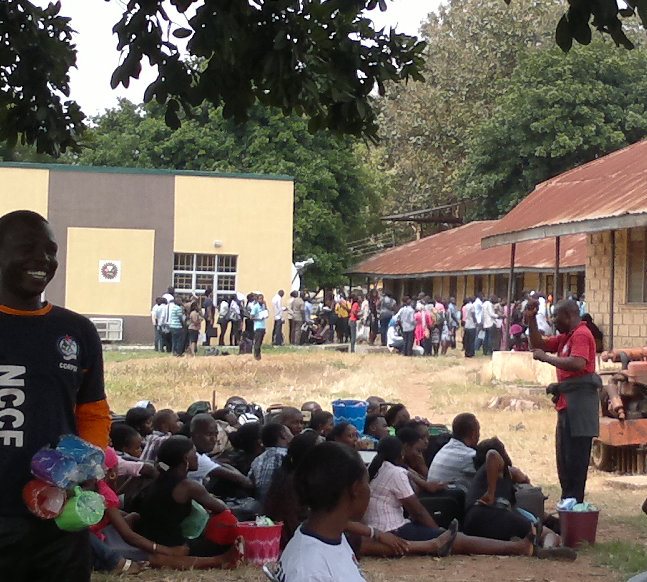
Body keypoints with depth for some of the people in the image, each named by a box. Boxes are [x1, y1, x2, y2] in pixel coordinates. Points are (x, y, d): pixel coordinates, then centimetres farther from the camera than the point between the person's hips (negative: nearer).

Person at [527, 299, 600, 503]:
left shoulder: (581, 334, -12)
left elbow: (578, 363, -27)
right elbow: (539, 344, 24)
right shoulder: (566, 337, 20)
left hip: (578, 401, -11)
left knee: (575, 457, -10)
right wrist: (531, 320, 12)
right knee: (564, 458, 14)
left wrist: (546, 357, -18)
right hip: (567, 402, 11)